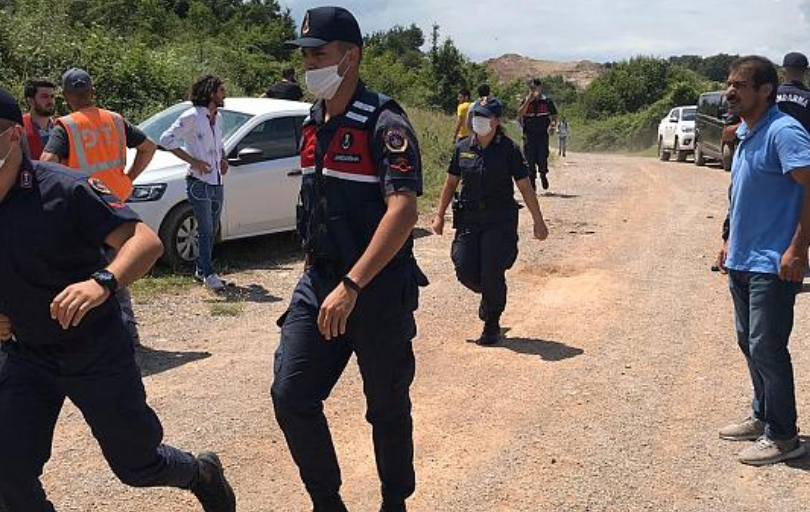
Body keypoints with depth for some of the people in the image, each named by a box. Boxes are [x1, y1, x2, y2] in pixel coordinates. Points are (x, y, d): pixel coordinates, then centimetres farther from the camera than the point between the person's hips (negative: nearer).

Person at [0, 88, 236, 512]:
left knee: (137, 466, 9)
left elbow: (146, 241, -29)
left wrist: (102, 282, -48)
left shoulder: (65, 190, -20)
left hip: (96, 353, -5)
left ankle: (202, 474, 43)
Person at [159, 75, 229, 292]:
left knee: (212, 230, 13)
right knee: (206, 231, -6)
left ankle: (202, 270, 25)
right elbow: (167, 139, -13)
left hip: (217, 182, 8)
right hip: (199, 182, -8)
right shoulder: (192, 116, -11)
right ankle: (208, 274, -1)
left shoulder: (218, 117, 11)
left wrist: (222, 159, 9)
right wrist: (193, 161, -16)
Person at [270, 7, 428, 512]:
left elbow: (403, 211, -25)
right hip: (319, 282, 7)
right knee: (290, 396, -1)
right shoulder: (314, 125, 10)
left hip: (379, 290, -6)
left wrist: (351, 286, -31)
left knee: (388, 409, 9)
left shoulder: (384, 123, -14)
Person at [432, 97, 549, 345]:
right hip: (469, 219, 4)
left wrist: (538, 221, -2)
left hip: (500, 221, -3)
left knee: (492, 273, -6)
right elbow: (451, 183, 13)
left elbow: (525, 187, -2)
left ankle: (492, 325, 14)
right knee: (464, 269, -3)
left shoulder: (508, 149, -6)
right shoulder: (463, 148, 4)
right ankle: (491, 296, 32)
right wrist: (439, 215, 12)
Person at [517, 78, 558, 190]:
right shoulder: (526, 101, 5)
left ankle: (543, 175, 25)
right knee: (530, 160, -1)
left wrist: (552, 124, -10)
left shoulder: (547, 101, 6)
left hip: (543, 135, 0)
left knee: (542, 158, -4)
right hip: (529, 135, 0)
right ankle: (532, 180, 11)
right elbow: (519, 115, -11)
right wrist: (528, 101, -17)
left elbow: (554, 117, 12)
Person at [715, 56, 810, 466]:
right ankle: (762, 417, 32)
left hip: (772, 266, -9)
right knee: (749, 343, 17)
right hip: (742, 261, 9)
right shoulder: (744, 133, 12)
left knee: (767, 349, -3)